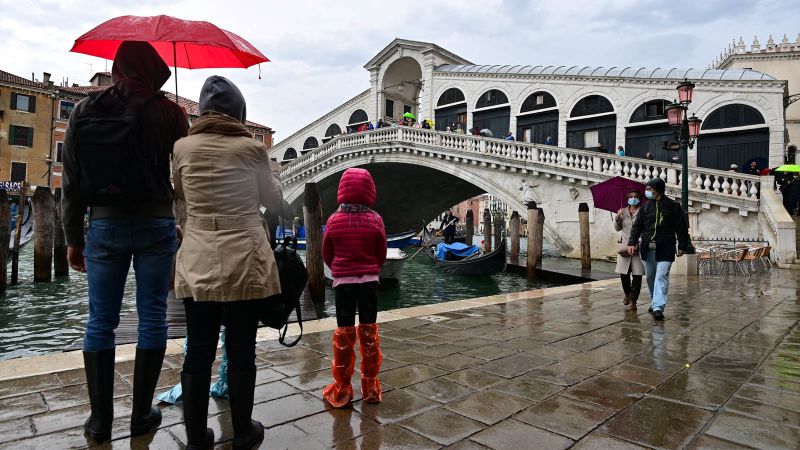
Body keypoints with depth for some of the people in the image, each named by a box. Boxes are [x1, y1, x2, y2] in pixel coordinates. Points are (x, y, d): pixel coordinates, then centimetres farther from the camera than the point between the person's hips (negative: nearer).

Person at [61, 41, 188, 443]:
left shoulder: (84, 111, 5)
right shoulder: (169, 113, -2)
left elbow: (72, 182, 5)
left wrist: (73, 238, 11)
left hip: (104, 225, 2)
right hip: (156, 225, -2)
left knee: (100, 322, 10)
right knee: (152, 317, 6)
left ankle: (100, 419, 17)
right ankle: (141, 415, 15)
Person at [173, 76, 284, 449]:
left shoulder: (183, 147, 2)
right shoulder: (251, 148, -5)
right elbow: (273, 201, 7)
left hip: (197, 263, 3)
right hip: (245, 262, -2)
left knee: (198, 352, 11)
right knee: (241, 352, 8)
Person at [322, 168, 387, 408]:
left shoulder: (334, 220, -7)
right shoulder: (375, 219, -7)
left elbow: (327, 254, 3)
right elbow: (382, 254, 2)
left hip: (343, 281, -1)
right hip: (369, 280, 1)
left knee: (344, 333, 7)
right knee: (369, 331, 10)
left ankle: (342, 390, 15)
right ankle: (370, 387, 21)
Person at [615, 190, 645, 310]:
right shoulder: (623, 211, 10)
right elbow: (617, 228, 9)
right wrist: (617, 218, -8)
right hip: (625, 246, 3)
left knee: (637, 275, -3)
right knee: (623, 273, 5)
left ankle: (632, 300, 4)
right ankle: (627, 294, 31)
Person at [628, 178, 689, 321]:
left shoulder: (673, 206, 0)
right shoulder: (645, 206, 8)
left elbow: (682, 227, 4)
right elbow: (637, 226, 7)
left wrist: (682, 246, 2)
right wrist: (632, 242, -3)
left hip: (665, 249, -4)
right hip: (647, 248, 4)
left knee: (662, 277, -10)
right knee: (650, 276, 12)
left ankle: (658, 307, -13)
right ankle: (654, 303, 29)